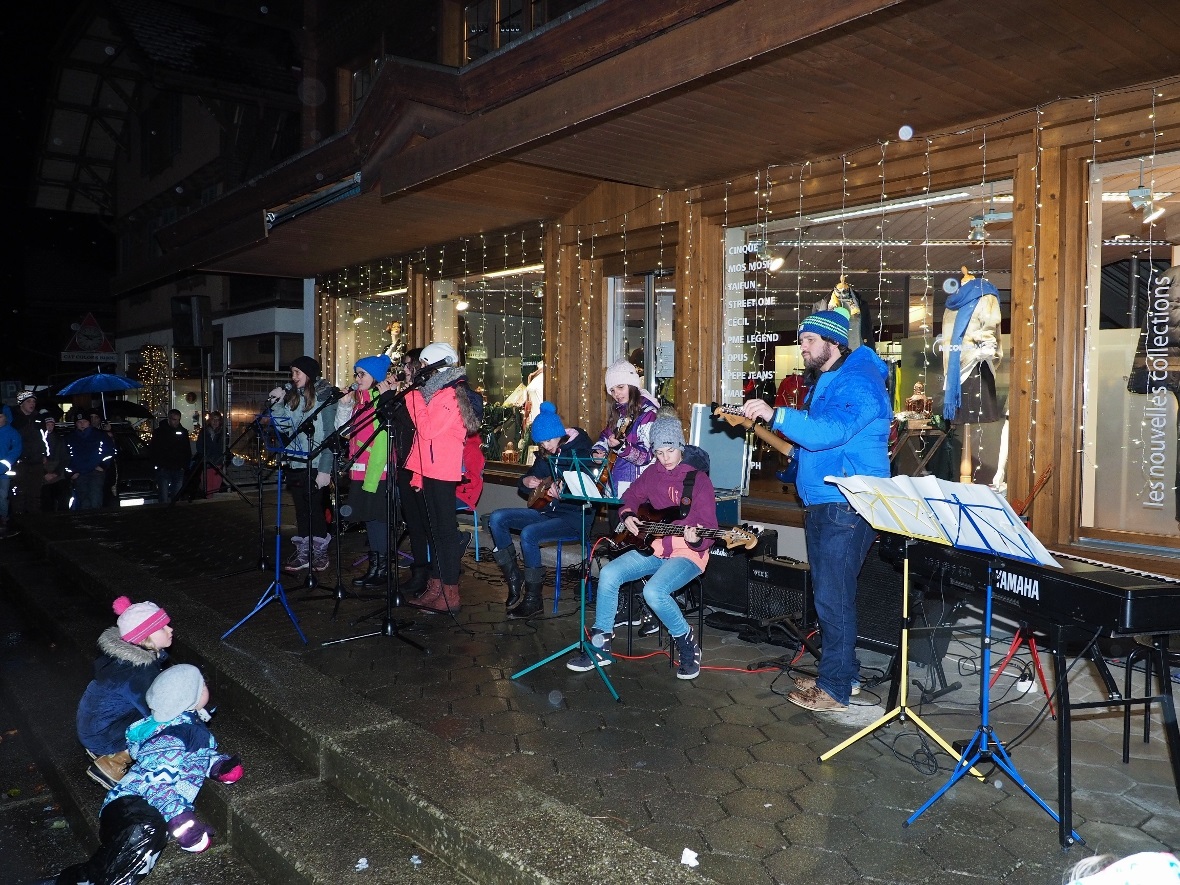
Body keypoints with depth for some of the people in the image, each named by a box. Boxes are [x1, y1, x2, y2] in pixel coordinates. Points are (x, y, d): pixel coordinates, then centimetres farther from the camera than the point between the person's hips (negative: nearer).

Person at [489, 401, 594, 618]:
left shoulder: (581, 452, -12)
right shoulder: (546, 456, 9)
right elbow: (524, 491, 19)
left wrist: (563, 492, -37)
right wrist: (526, 482, -5)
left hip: (575, 517, -8)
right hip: (547, 510, 8)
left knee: (529, 534, -30)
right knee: (497, 518, -4)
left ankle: (533, 598, -14)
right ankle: (515, 582, 0)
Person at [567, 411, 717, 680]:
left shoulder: (698, 479, -11)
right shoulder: (652, 473, 6)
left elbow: (708, 531, -15)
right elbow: (630, 497, 22)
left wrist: (696, 540, -37)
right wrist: (627, 516, 1)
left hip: (688, 554, -6)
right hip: (652, 547, 6)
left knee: (653, 591, -32)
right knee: (608, 574, -14)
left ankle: (687, 645, -4)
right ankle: (600, 645, 0)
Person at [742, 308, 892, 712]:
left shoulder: (857, 384, -15)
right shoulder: (823, 383, 17)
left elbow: (829, 433, -30)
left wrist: (773, 414, -32)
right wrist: (754, 419, 14)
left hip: (847, 508, -10)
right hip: (820, 504, 10)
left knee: (833, 598, -6)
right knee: (827, 594, 16)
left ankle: (835, 688, 5)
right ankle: (837, 671, 28)